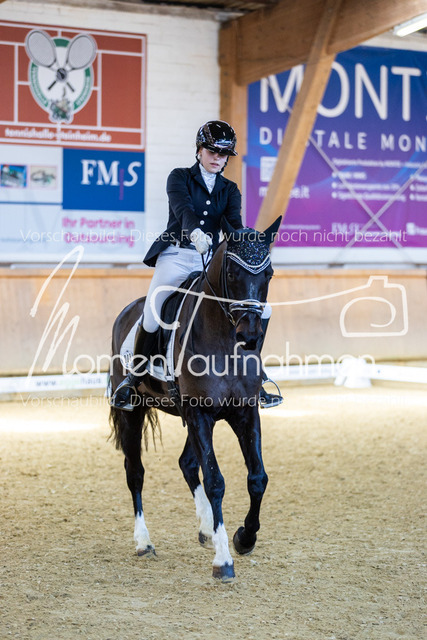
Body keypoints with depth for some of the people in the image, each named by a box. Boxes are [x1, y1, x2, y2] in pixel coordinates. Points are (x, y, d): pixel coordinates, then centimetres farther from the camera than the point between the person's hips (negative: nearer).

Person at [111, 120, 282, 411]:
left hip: (210, 259, 3)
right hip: (176, 255, -3)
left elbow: (233, 220, -5)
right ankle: (133, 380, 4)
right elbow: (183, 209, -17)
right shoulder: (180, 178, 3)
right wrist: (195, 231, -39)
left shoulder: (230, 190, 13)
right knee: (152, 315, -14)